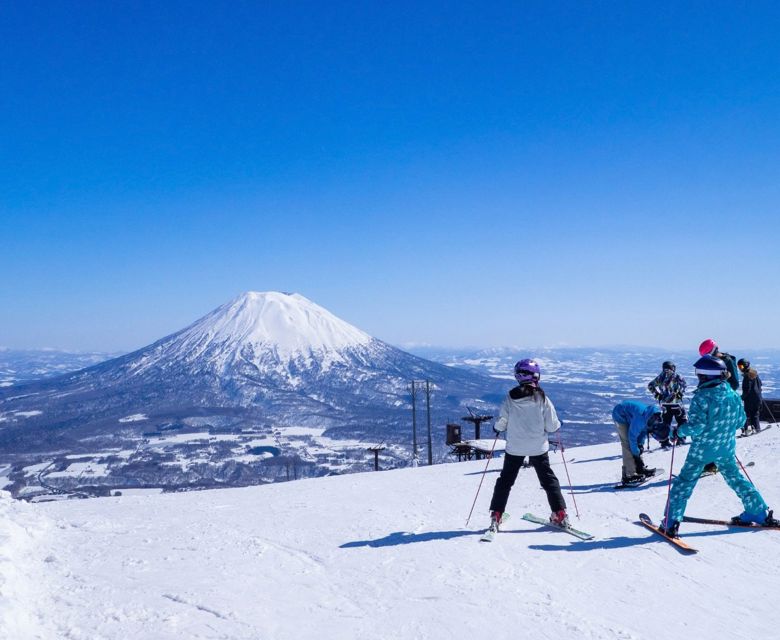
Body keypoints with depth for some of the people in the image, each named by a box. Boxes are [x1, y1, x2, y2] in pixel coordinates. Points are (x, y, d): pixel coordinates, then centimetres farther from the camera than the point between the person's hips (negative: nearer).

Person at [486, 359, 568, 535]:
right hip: (538, 448, 0)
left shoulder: (510, 398, -11)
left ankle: (496, 516, 10)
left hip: (515, 448, 0)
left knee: (505, 480, 13)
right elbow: (552, 426, -7)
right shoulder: (542, 398, -12)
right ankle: (560, 513, 18)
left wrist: (497, 427, 17)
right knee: (548, 479, 18)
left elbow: (501, 424, -5)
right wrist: (558, 424, 15)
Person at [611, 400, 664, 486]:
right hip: (620, 416, -9)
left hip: (629, 415, 9)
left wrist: (640, 444, -4)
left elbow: (644, 429, 4)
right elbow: (632, 436, -26)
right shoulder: (640, 419, -38)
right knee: (628, 444, -13)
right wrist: (636, 453, -16)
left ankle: (640, 469, 19)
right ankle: (629, 475, -12)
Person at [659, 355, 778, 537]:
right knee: (735, 477, 25)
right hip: (727, 448, 5)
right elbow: (741, 421, 7)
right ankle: (760, 513, 33)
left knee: (684, 482, 2)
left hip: (702, 448, -5)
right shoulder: (733, 395, -2)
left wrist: (680, 430, -7)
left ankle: (671, 522, 0)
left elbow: (696, 425, -23)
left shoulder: (701, 397, -21)